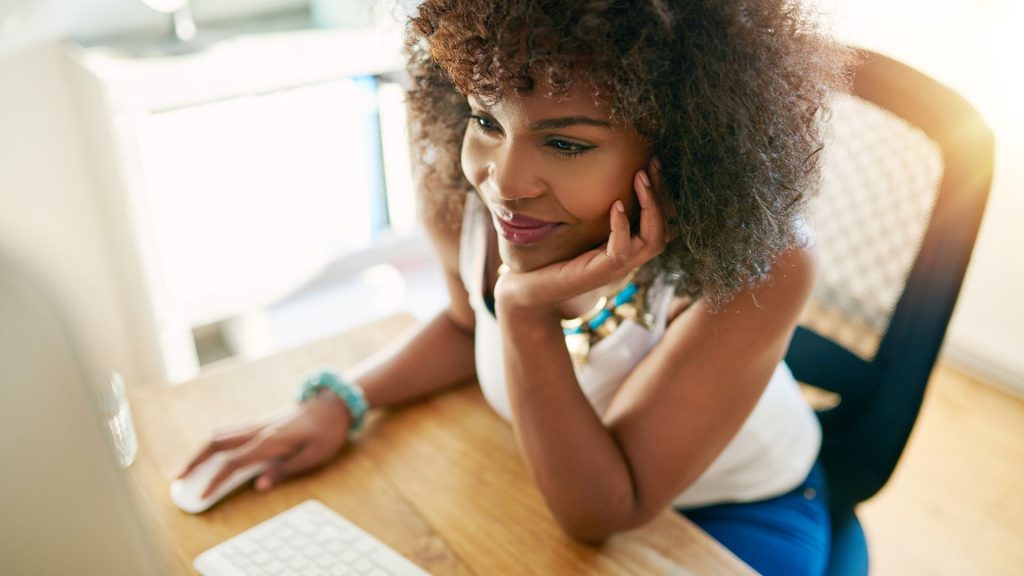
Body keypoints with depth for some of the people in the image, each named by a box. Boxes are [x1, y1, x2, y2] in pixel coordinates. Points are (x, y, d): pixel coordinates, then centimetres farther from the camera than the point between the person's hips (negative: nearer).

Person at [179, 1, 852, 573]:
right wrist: (340, 401, -11)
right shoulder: (463, 197, -21)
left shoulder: (760, 262, -33)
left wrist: (529, 313, -41)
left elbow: (602, 514, -28)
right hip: (558, 484, 3)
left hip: (734, 518, -2)